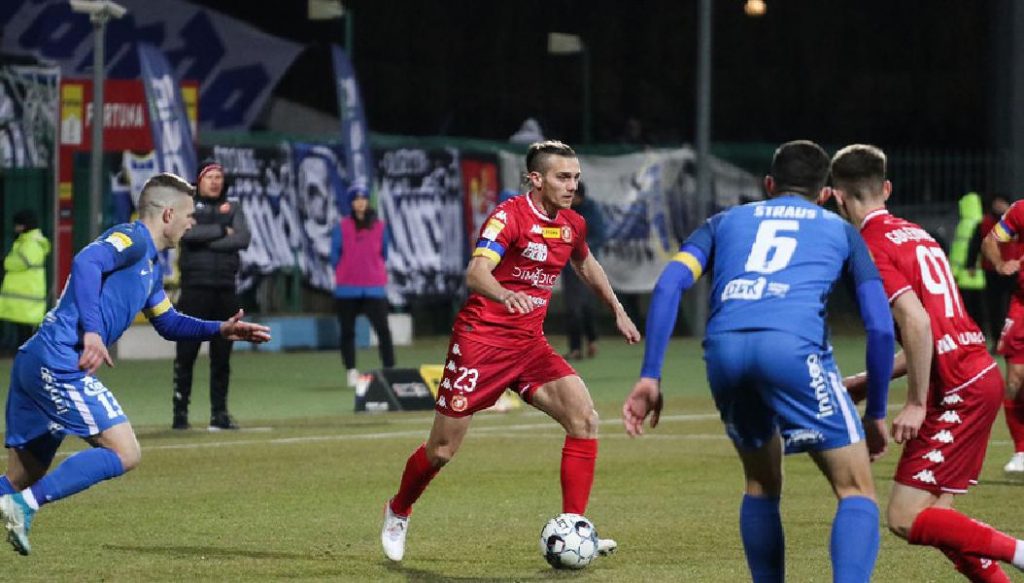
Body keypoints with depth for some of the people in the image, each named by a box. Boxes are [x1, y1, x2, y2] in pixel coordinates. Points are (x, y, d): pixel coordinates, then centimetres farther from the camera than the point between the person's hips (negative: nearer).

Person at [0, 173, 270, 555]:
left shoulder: (150, 265, 26)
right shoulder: (133, 239, -5)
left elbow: (168, 323, 38)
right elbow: (86, 262, -24)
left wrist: (221, 330, 26)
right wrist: (92, 330, -31)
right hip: (59, 363, -10)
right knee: (124, 453, -12)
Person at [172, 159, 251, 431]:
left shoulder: (232, 208, 15)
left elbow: (243, 238, -3)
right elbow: (187, 232, -15)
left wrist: (205, 241, -8)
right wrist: (222, 231, -7)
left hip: (225, 289, 3)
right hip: (195, 286, -3)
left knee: (222, 354, 5)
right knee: (186, 352, -5)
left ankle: (219, 412, 9)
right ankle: (180, 411, -1)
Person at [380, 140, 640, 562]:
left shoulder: (572, 225, 5)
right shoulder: (509, 217, -18)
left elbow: (585, 265, 29)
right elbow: (475, 274, -34)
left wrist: (618, 311, 29)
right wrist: (506, 295, -54)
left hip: (529, 344, 6)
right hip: (482, 339, -6)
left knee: (584, 419, -15)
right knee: (442, 450, 2)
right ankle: (398, 513, 30)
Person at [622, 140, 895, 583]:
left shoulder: (728, 220, 31)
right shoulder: (840, 231, 27)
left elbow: (670, 284, 14)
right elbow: (880, 327, 18)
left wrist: (649, 377, 11)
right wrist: (876, 414, 26)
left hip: (723, 348, 3)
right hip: (793, 346, -3)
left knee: (762, 483, 25)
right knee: (856, 489, 4)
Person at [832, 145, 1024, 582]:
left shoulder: (870, 247, -9)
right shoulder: (915, 234, 18)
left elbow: (916, 321, -22)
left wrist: (916, 403, -18)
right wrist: (866, 382, 23)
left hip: (956, 391, -9)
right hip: (981, 376, 9)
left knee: (906, 519, -8)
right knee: (935, 518, 11)